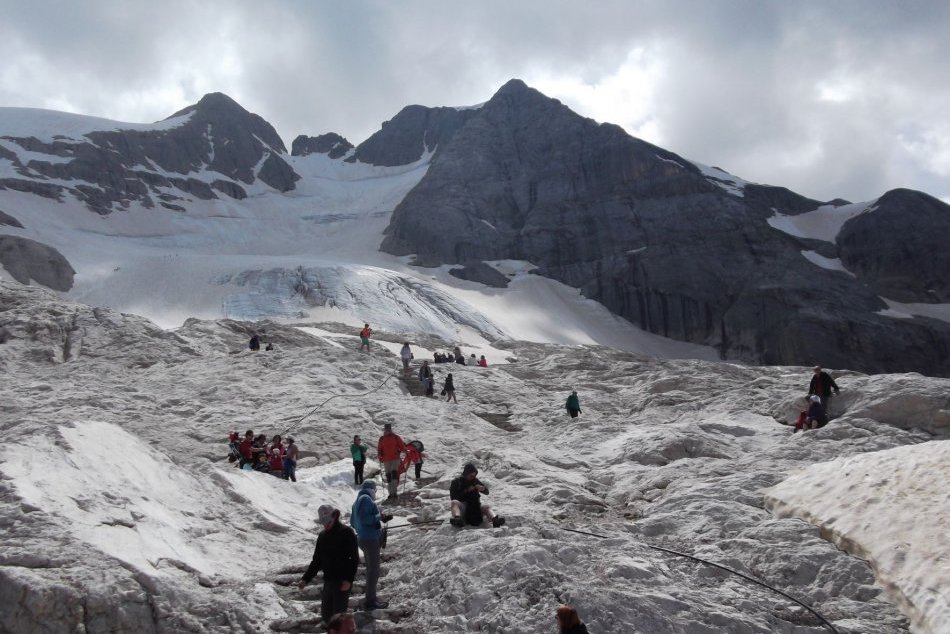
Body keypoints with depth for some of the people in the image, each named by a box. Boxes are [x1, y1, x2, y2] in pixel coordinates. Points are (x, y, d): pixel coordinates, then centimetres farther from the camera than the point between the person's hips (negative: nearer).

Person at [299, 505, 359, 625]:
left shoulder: (347, 533, -9)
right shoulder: (322, 536, 10)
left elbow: (354, 559, -13)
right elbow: (317, 561, 15)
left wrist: (348, 580, -22)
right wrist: (305, 579, 5)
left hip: (343, 582, -7)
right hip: (328, 581, 7)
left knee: (338, 615, -9)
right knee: (326, 615, 10)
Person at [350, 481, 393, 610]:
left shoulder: (357, 501, 16)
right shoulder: (366, 499, -14)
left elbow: (353, 521, 19)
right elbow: (364, 518, -25)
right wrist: (379, 517, -13)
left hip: (362, 538, 10)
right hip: (370, 539, -10)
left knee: (371, 570, 19)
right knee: (373, 571, -3)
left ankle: (371, 598, 26)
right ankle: (370, 601, 1)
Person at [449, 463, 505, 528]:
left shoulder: (475, 481, 15)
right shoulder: (456, 482, 4)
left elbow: (487, 492, 12)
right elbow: (453, 497, -8)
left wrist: (482, 488, -11)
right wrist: (466, 491, -16)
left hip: (475, 507, 4)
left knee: (486, 507, -21)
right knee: (455, 502, -32)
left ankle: (495, 520, -51)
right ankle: (457, 518, -63)